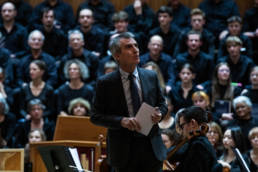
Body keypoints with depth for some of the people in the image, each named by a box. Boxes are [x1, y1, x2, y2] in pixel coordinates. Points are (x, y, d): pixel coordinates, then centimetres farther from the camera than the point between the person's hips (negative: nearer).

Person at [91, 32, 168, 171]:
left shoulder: (151, 77, 5)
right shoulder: (105, 83, -4)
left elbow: (162, 104, 16)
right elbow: (96, 117, -4)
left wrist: (159, 114, -8)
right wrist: (121, 121, -20)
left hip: (152, 147, 3)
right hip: (124, 150, -2)